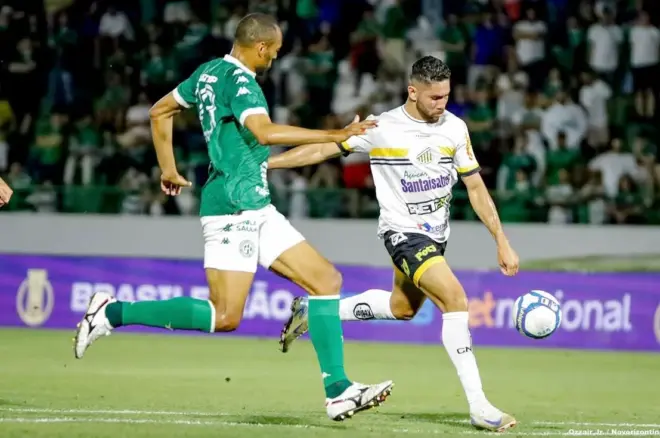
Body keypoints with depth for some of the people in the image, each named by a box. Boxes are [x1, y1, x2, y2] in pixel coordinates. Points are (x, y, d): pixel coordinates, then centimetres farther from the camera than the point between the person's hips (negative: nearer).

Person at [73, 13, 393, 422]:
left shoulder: (209, 72, 14)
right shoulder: (239, 80, -14)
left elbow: (160, 112, 23)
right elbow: (266, 132, -30)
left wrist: (169, 169, 29)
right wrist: (336, 135, -28)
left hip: (257, 210, 10)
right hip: (235, 207, -10)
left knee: (327, 280, 4)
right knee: (225, 317, -14)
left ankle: (338, 391, 1)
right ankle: (114, 312, -4)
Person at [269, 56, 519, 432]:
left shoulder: (455, 128, -3)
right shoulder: (381, 129, -14)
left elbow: (476, 188, 4)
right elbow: (323, 149, -6)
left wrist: (502, 242, 0)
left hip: (436, 234, 7)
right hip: (403, 232, -7)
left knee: (403, 308, 23)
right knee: (455, 299, -23)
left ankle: (314, 312, 43)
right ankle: (479, 407, -23)